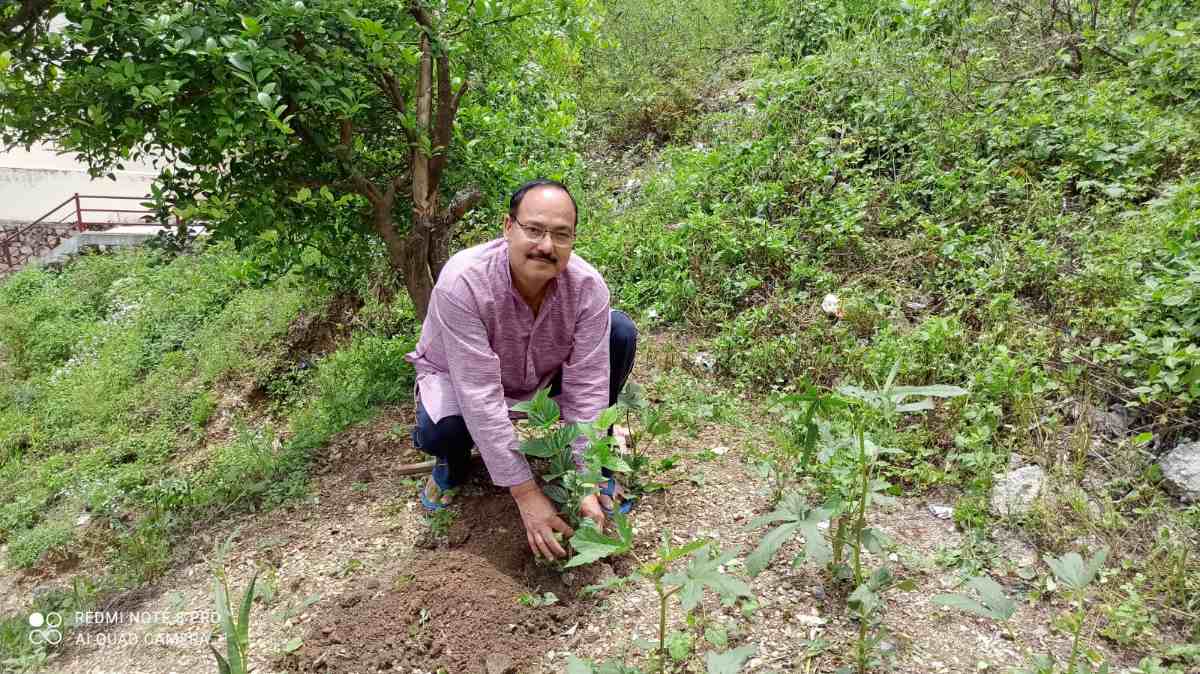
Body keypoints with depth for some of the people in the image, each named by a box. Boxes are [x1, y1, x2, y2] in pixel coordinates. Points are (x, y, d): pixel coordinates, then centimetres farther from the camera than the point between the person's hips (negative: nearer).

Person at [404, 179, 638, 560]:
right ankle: (453, 464, 3)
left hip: (544, 373, 3)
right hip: (460, 378, -3)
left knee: (620, 332, -19)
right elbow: (481, 400, -38)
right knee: (440, 427, -37)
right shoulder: (463, 282, -37)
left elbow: (586, 388, -25)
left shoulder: (588, 286, -27)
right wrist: (526, 494, -38)